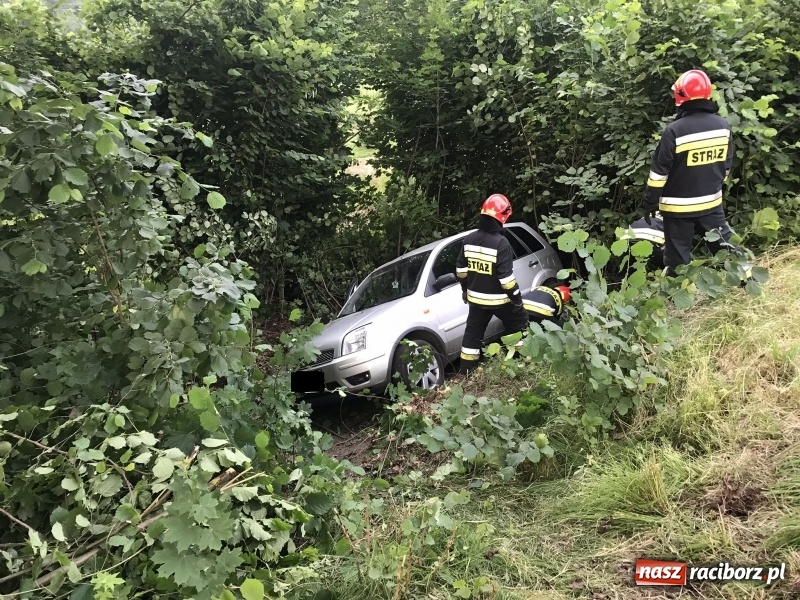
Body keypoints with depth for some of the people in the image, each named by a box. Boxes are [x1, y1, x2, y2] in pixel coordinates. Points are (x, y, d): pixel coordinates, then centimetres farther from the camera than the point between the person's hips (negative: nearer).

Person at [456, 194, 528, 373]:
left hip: (476, 298, 6)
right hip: (499, 299, -5)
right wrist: (516, 297, -11)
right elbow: (506, 276, -22)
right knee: (520, 324, 16)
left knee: (473, 333, 13)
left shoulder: (469, 239, -1)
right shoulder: (501, 243, -22)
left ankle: (466, 372, 17)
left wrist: (465, 289, 21)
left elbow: (460, 268, 7)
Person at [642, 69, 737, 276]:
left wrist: (650, 202, -5)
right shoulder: (723, 125, -2)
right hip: (712, 201, 5)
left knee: (678, 256, 6)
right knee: (724, 246, 17)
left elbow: (659, 171, -15)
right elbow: (727, 164, 10)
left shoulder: (674, 130, -19)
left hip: (679, 206, -4)